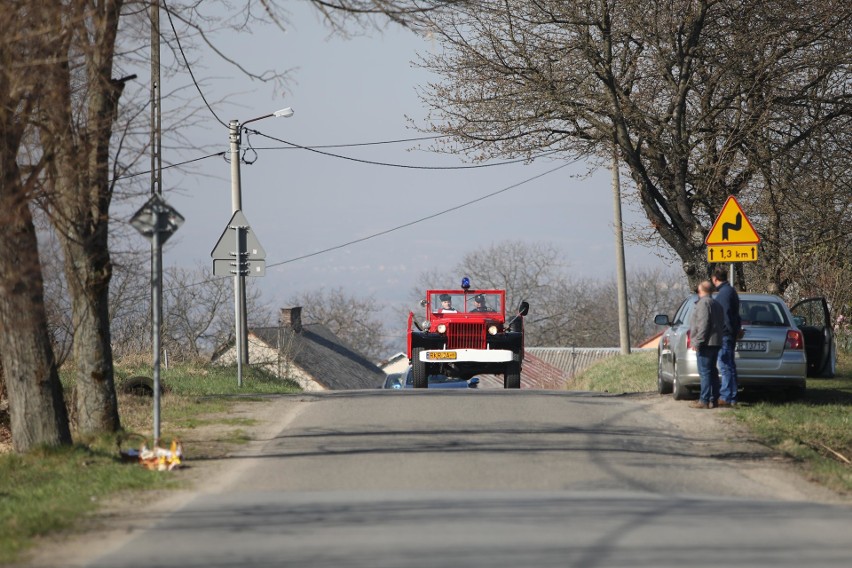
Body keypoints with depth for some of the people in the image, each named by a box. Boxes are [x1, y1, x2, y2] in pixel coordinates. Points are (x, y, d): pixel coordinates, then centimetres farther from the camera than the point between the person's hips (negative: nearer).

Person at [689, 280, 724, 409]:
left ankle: (704, 400, -13)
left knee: (705, 372, -10)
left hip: (706, 343, -10)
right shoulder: (717, 304, 19)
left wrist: (697, 342, -18)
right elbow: (722, 324, 22)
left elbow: (703, 324, -19)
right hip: (716, 342, 10)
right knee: (712, 372, 13)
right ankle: (713, 399, 13)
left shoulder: (703, 303, -11)